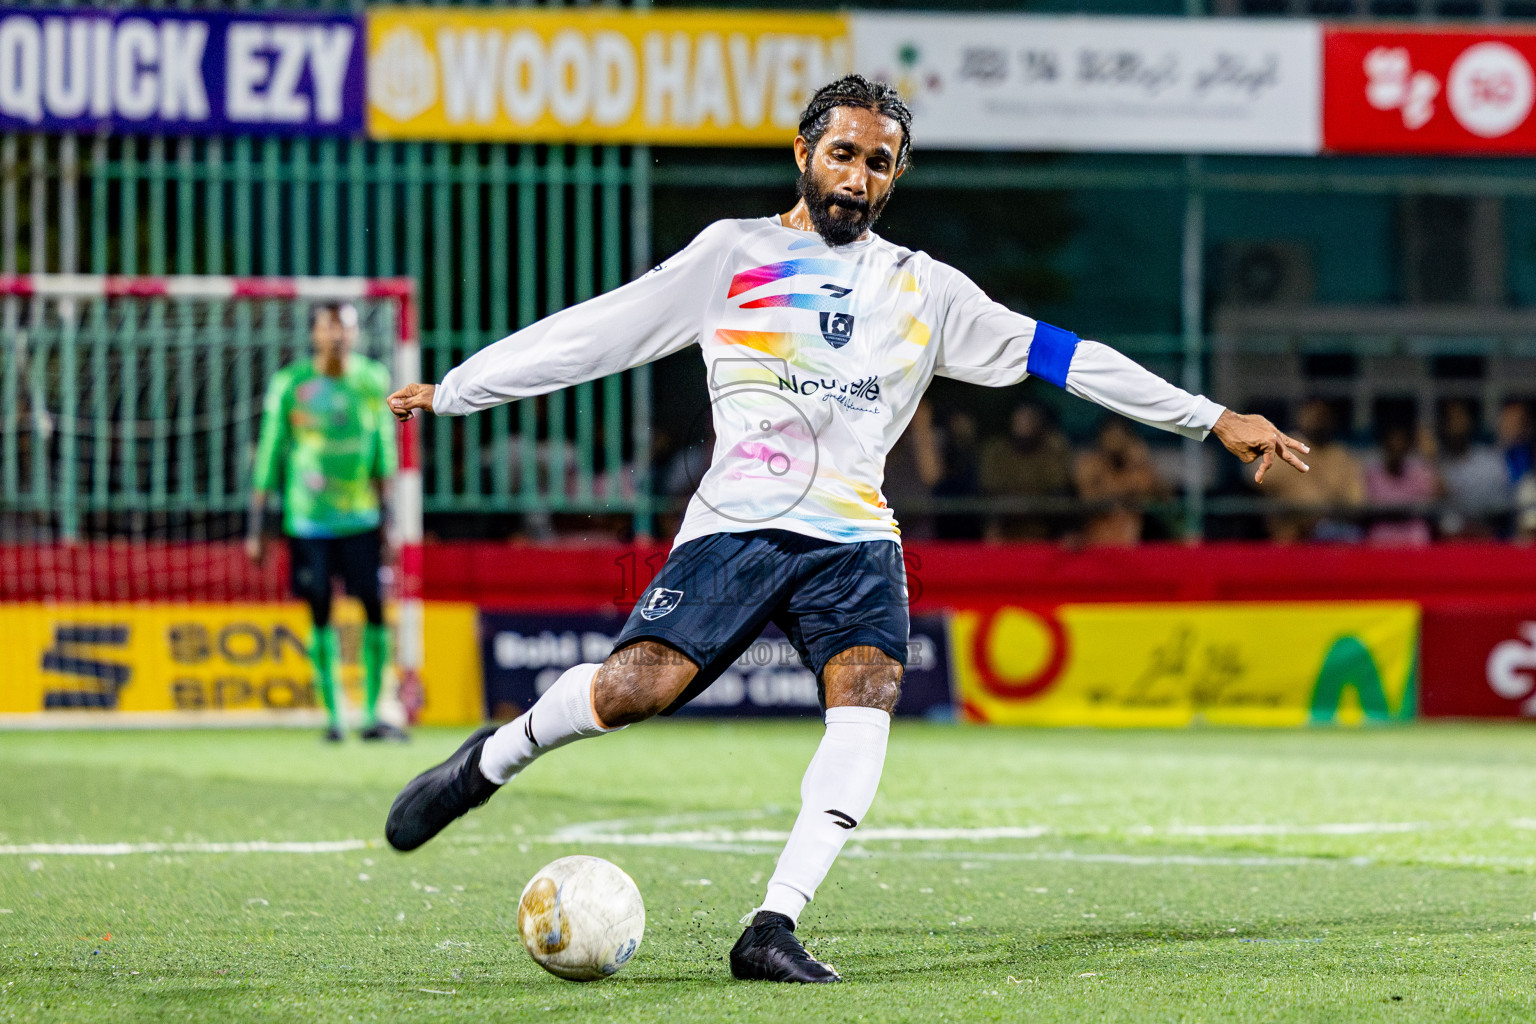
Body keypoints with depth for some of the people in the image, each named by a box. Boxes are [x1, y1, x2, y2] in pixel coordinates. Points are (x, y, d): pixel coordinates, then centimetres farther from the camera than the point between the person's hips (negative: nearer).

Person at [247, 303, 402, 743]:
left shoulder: (373, 379, 3)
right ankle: (332, 715, 7)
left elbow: (383, 454, 11)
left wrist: (390, 518, 10)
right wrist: (255, 528, -1)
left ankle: (373, 715, 1)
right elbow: (268, 457, 0)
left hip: (360, 518, 2)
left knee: (374, 607, -5)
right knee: (320, 613, 0)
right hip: (307, 519, -2)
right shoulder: (289, 384, -5)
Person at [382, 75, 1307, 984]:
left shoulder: (924, 290, 17)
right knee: (638, 686, -22)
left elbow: (1053, 353, 16)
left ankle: (773, 928, -25)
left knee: (868, 700, -24)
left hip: (856, 538, 3)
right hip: (736, 524, -2)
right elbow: (596, 332, 11)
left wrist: (1213, 418, 13)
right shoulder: (733, 255, 10)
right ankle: (488, 762, 6)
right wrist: (453, 392, 10)